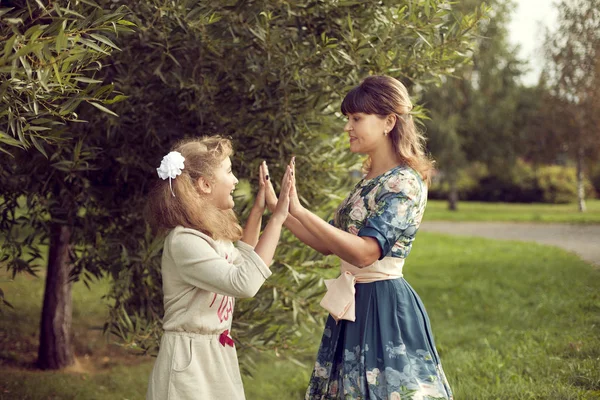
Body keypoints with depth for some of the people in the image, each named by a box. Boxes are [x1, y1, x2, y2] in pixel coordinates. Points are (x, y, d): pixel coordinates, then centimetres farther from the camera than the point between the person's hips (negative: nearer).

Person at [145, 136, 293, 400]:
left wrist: (259, 209, 19)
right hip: (190, 358, -9)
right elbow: (244, 283, -31)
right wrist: (277, 219, -27)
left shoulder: (212, 233, 7)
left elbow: (239, 263, 27)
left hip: (217, 354, 9)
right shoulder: (184, 241, -22)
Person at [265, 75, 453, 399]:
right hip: (355, 305, 8)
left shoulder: (405, 183, -15)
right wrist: (277, 207, 5)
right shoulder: (369, 181, 11)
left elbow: (365, 252, -25)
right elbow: (327, 244, 13)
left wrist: (299, 211, -29)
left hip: (384, 308, -8)